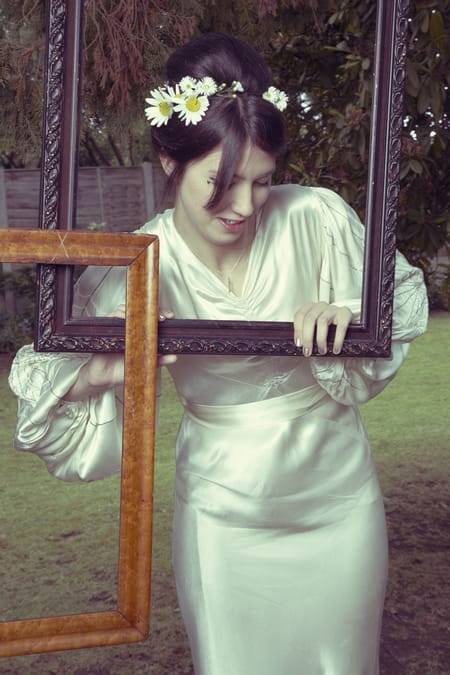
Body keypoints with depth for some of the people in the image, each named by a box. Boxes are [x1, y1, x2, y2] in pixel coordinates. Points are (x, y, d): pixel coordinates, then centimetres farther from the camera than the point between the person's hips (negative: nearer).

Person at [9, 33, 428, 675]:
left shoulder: (318, 219, -15)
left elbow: (407, 296, 1)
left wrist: (347, 314, -20)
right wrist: (96, 375, -27)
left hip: (339, 498, 2)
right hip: (226, 517, -1)